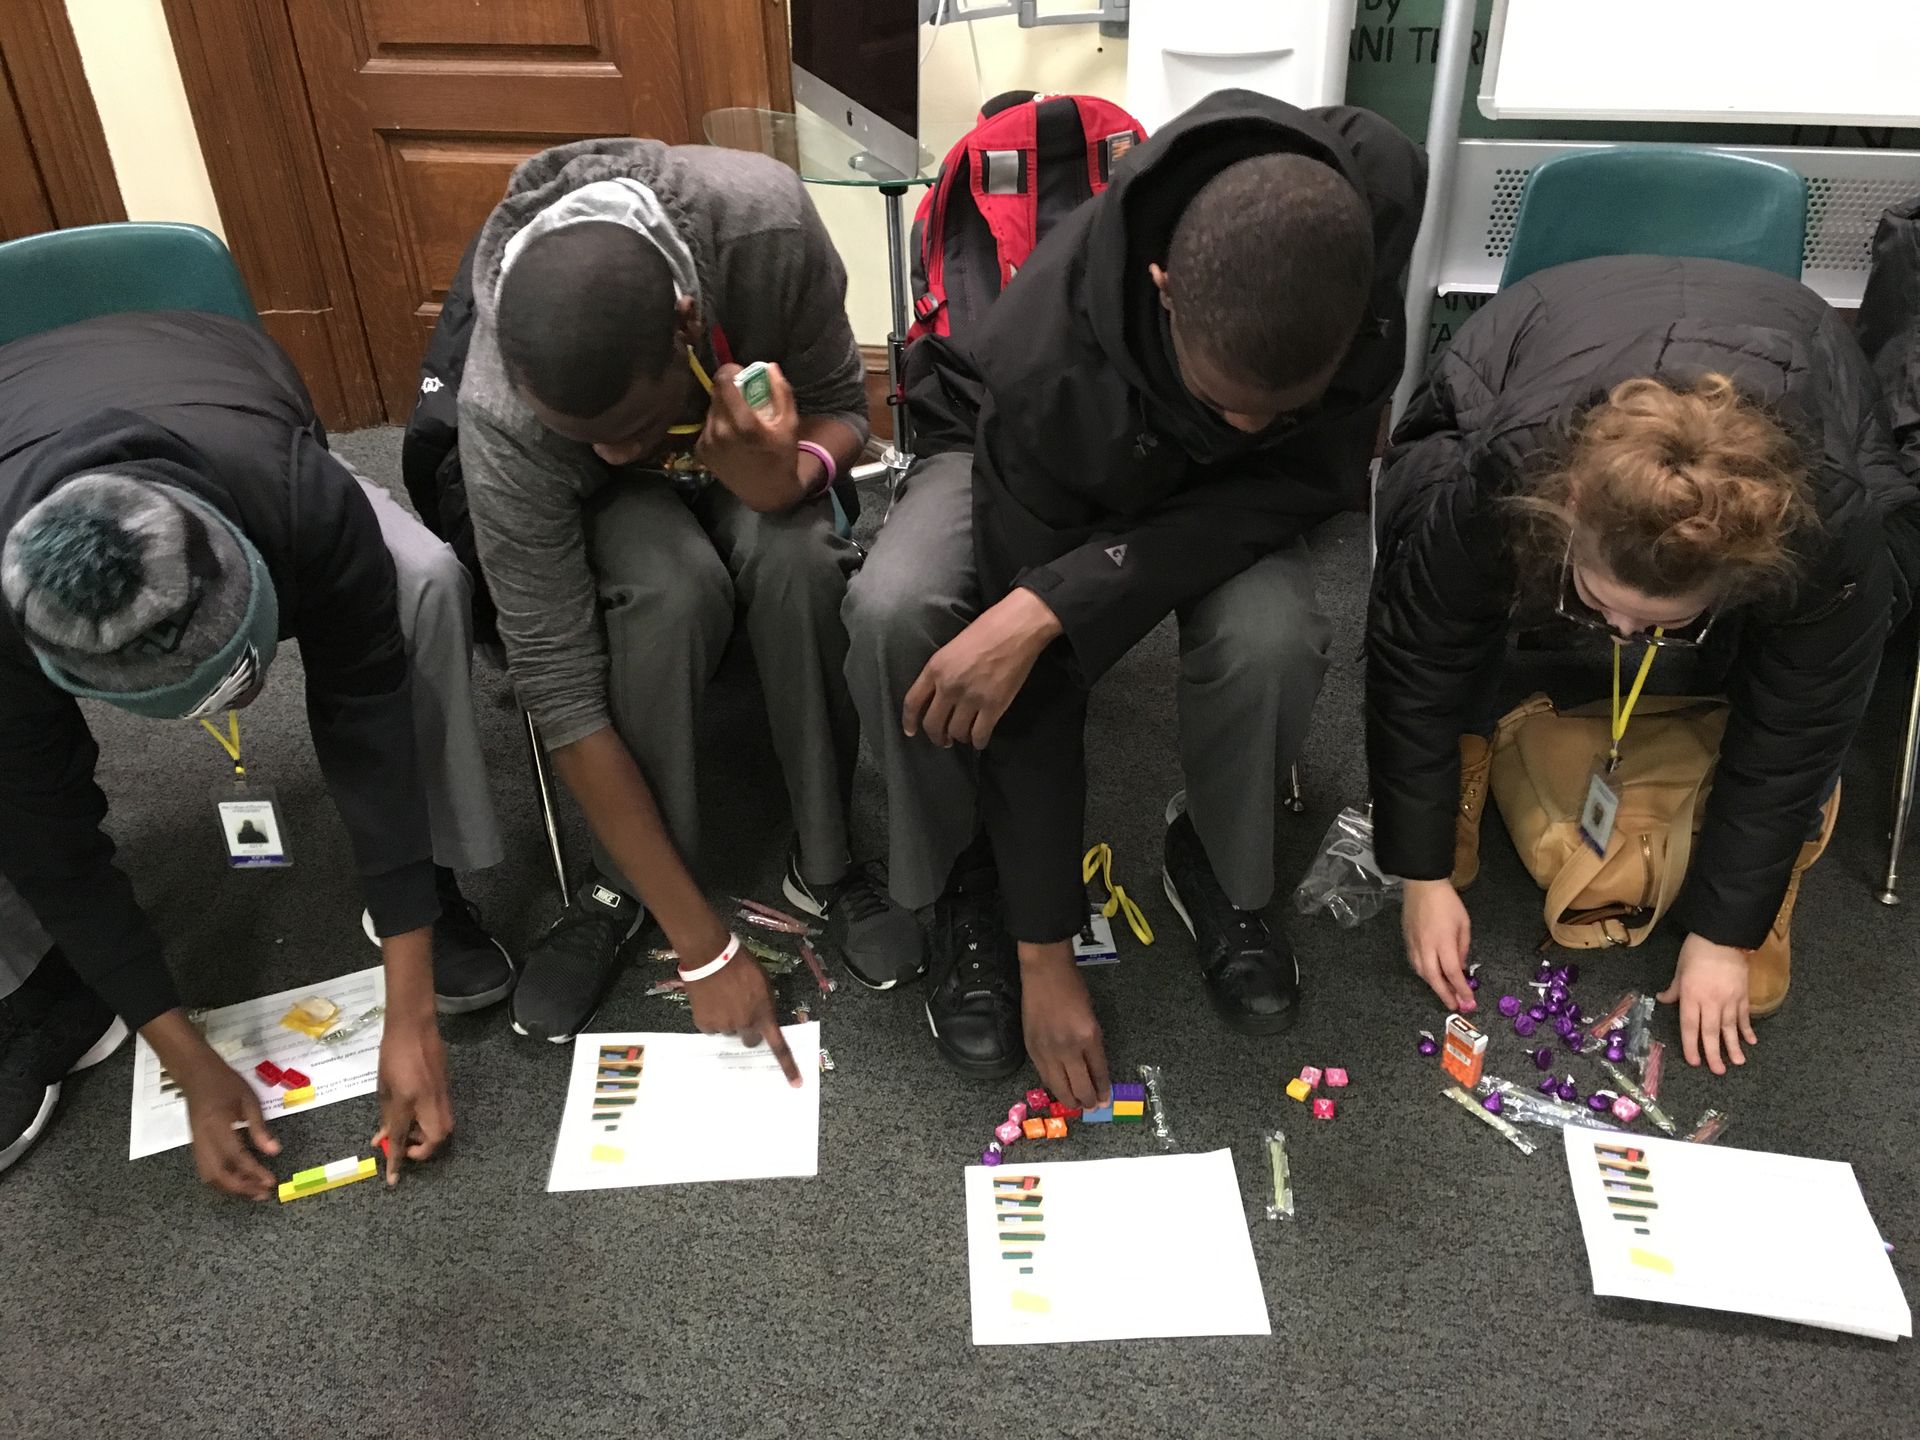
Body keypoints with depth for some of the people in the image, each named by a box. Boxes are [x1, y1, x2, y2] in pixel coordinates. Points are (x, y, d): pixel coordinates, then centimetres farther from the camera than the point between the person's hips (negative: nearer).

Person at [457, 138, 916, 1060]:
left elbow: (841, 403, -16)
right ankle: (620, 884, -11)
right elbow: (560, 690, -32)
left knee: (795, 558, -33)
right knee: (673, 588, -35)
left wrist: (790, 475, -42)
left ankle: (823, 862, -13)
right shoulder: (502, 420, -36)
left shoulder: (764, 222, -34)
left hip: (750, 452, 2)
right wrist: (704, 952, -30)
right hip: (611, 505, -1)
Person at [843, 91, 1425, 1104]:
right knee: (894, 609, -33)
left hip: (1228, 494, 2)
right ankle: (964, 880, -5)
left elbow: (1308, 476, -25)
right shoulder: (1049, 360, -38)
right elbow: (1031, 689, -30)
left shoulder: (1375, 201, -33)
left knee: (1270, 639, -33)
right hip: (1015, 454, -1)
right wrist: (1045, 954, -23)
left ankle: (1214, 865, 0)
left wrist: (1056, 603, -40)